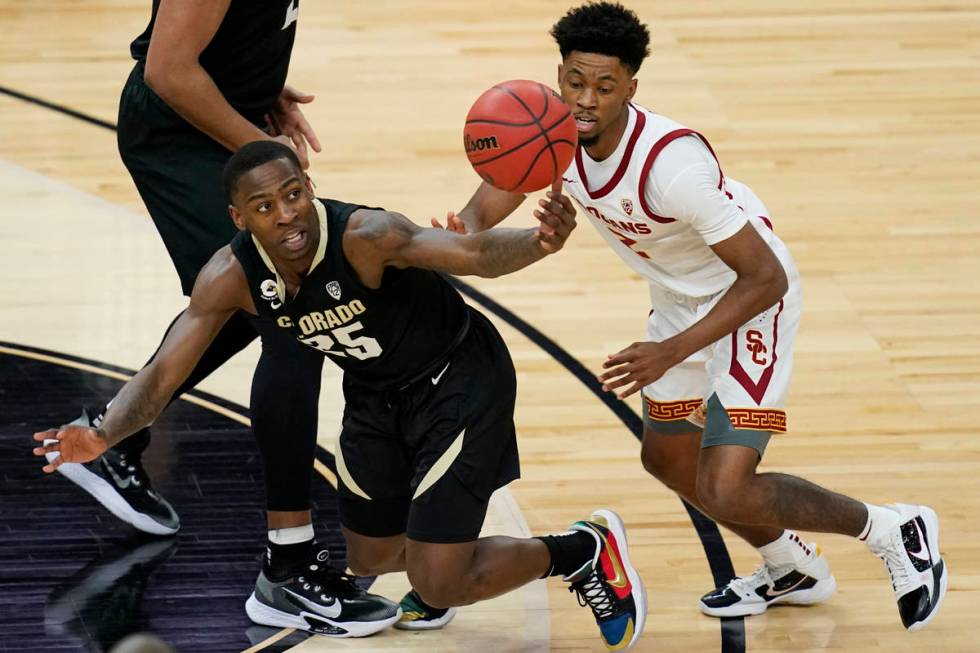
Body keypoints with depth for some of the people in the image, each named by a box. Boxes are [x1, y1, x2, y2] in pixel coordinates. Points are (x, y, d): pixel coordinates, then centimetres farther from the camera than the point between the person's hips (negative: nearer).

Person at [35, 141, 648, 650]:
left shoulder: (364, 236, -35)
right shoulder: (232, 277, -19)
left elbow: (473, 253, -49)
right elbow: (162, 374, -18)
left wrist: (539, 243, -71)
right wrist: (104, 435, -37)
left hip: (458, 377, -6)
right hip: (376, 392, 6)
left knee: (440, 585, -10)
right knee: (372, 557, 19)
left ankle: (586, 550, 13)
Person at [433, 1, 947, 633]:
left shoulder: (672, 161, -36)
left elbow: (766, 278, -32)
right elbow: (480, 215, -11)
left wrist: (670, 353, -36)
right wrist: (456, 238, -36)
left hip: (751, 299, -8)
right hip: (681, 299, 8)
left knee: (725, 490, -17)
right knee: (667, 458, 22)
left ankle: (897, 531, 6)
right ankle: (794, 570, 45)